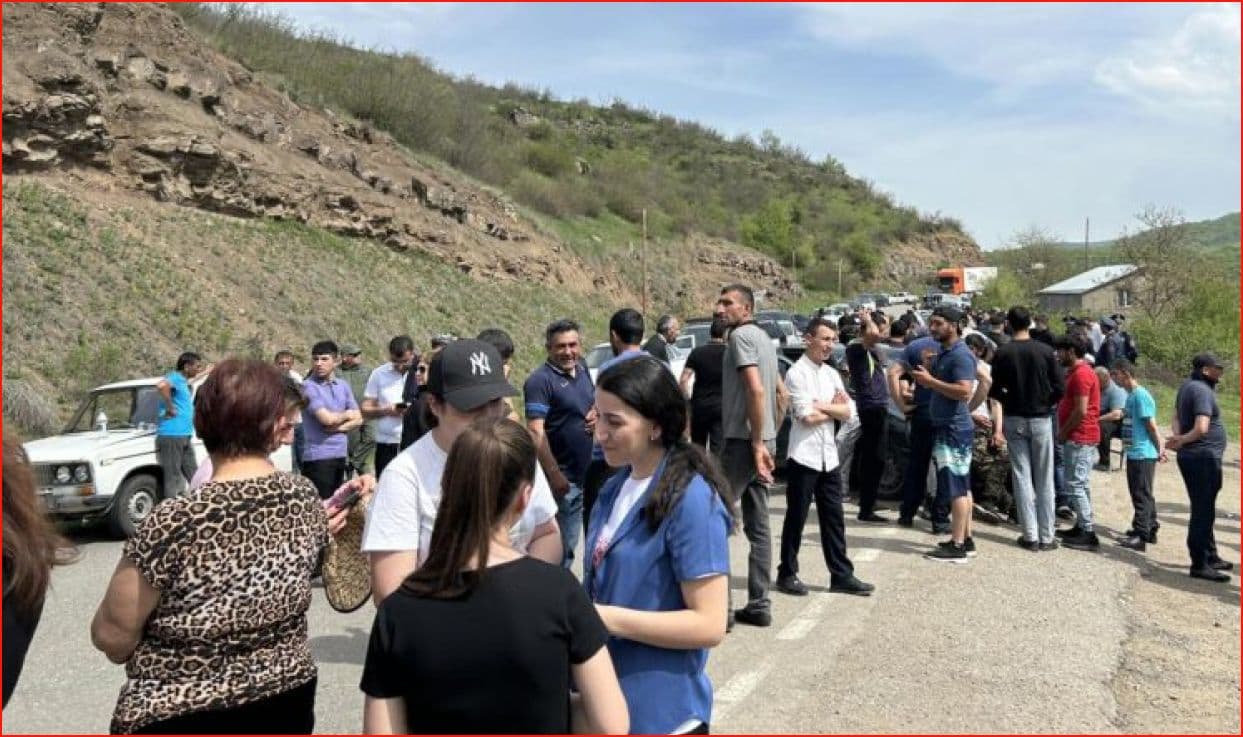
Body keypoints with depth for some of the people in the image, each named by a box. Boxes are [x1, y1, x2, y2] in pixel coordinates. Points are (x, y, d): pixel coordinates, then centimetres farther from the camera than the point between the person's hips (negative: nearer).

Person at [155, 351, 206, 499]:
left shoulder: (184, 382, 17)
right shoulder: (175, 377, -11)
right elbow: (161, 385, -34)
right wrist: (170, 409, -25)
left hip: (184, 436, 9)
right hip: (171, 436, -9)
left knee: (194, 476, 13)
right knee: (172, 477, -6)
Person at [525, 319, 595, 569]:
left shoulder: (582, 368, 7)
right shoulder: (540, 380, -16)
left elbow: (596, 400, 24)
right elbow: (536, 432, -22)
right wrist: (554, 475, -26)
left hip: (586, 474, 8)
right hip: (563, 477, -8)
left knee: (570, 542, 19)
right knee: (560, 546, 0)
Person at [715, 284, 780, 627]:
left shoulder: (741, 335, -11)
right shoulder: (762, 337, 18)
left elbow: (755, 389, -21)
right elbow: (780, 393, 23)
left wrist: (756, 442, -21)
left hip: (742, 441, -9)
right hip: (761, 441, 9)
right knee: (758, 526, 10)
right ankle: (759, 605, 14)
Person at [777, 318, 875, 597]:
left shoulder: (832, 373, 12)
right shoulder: (797, 373, -10)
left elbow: (846, 412, 5)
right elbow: (807, 417, -17)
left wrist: (821, 405, -10)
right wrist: (834, 408, -2)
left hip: (828, 456, 7)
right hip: (804, 456, -6)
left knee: (833, 518, 10)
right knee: (796, 518, 4)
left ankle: (841, 575, 17)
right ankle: (787, 574, 16)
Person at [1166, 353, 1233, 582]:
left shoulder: (1186, 386, 13)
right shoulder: (1202, 391, -17)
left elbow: (1176, 418, 15)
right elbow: (1201, 428, -26)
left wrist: (1177, 437, -3)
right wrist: (1182, 441, -11)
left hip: (1190, 457, 10)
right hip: (1204, 457, -10)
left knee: (1203, 511, 19)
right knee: (1203, 512, -5)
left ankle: (1210, 557, 32)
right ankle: (1200, 565, 0)